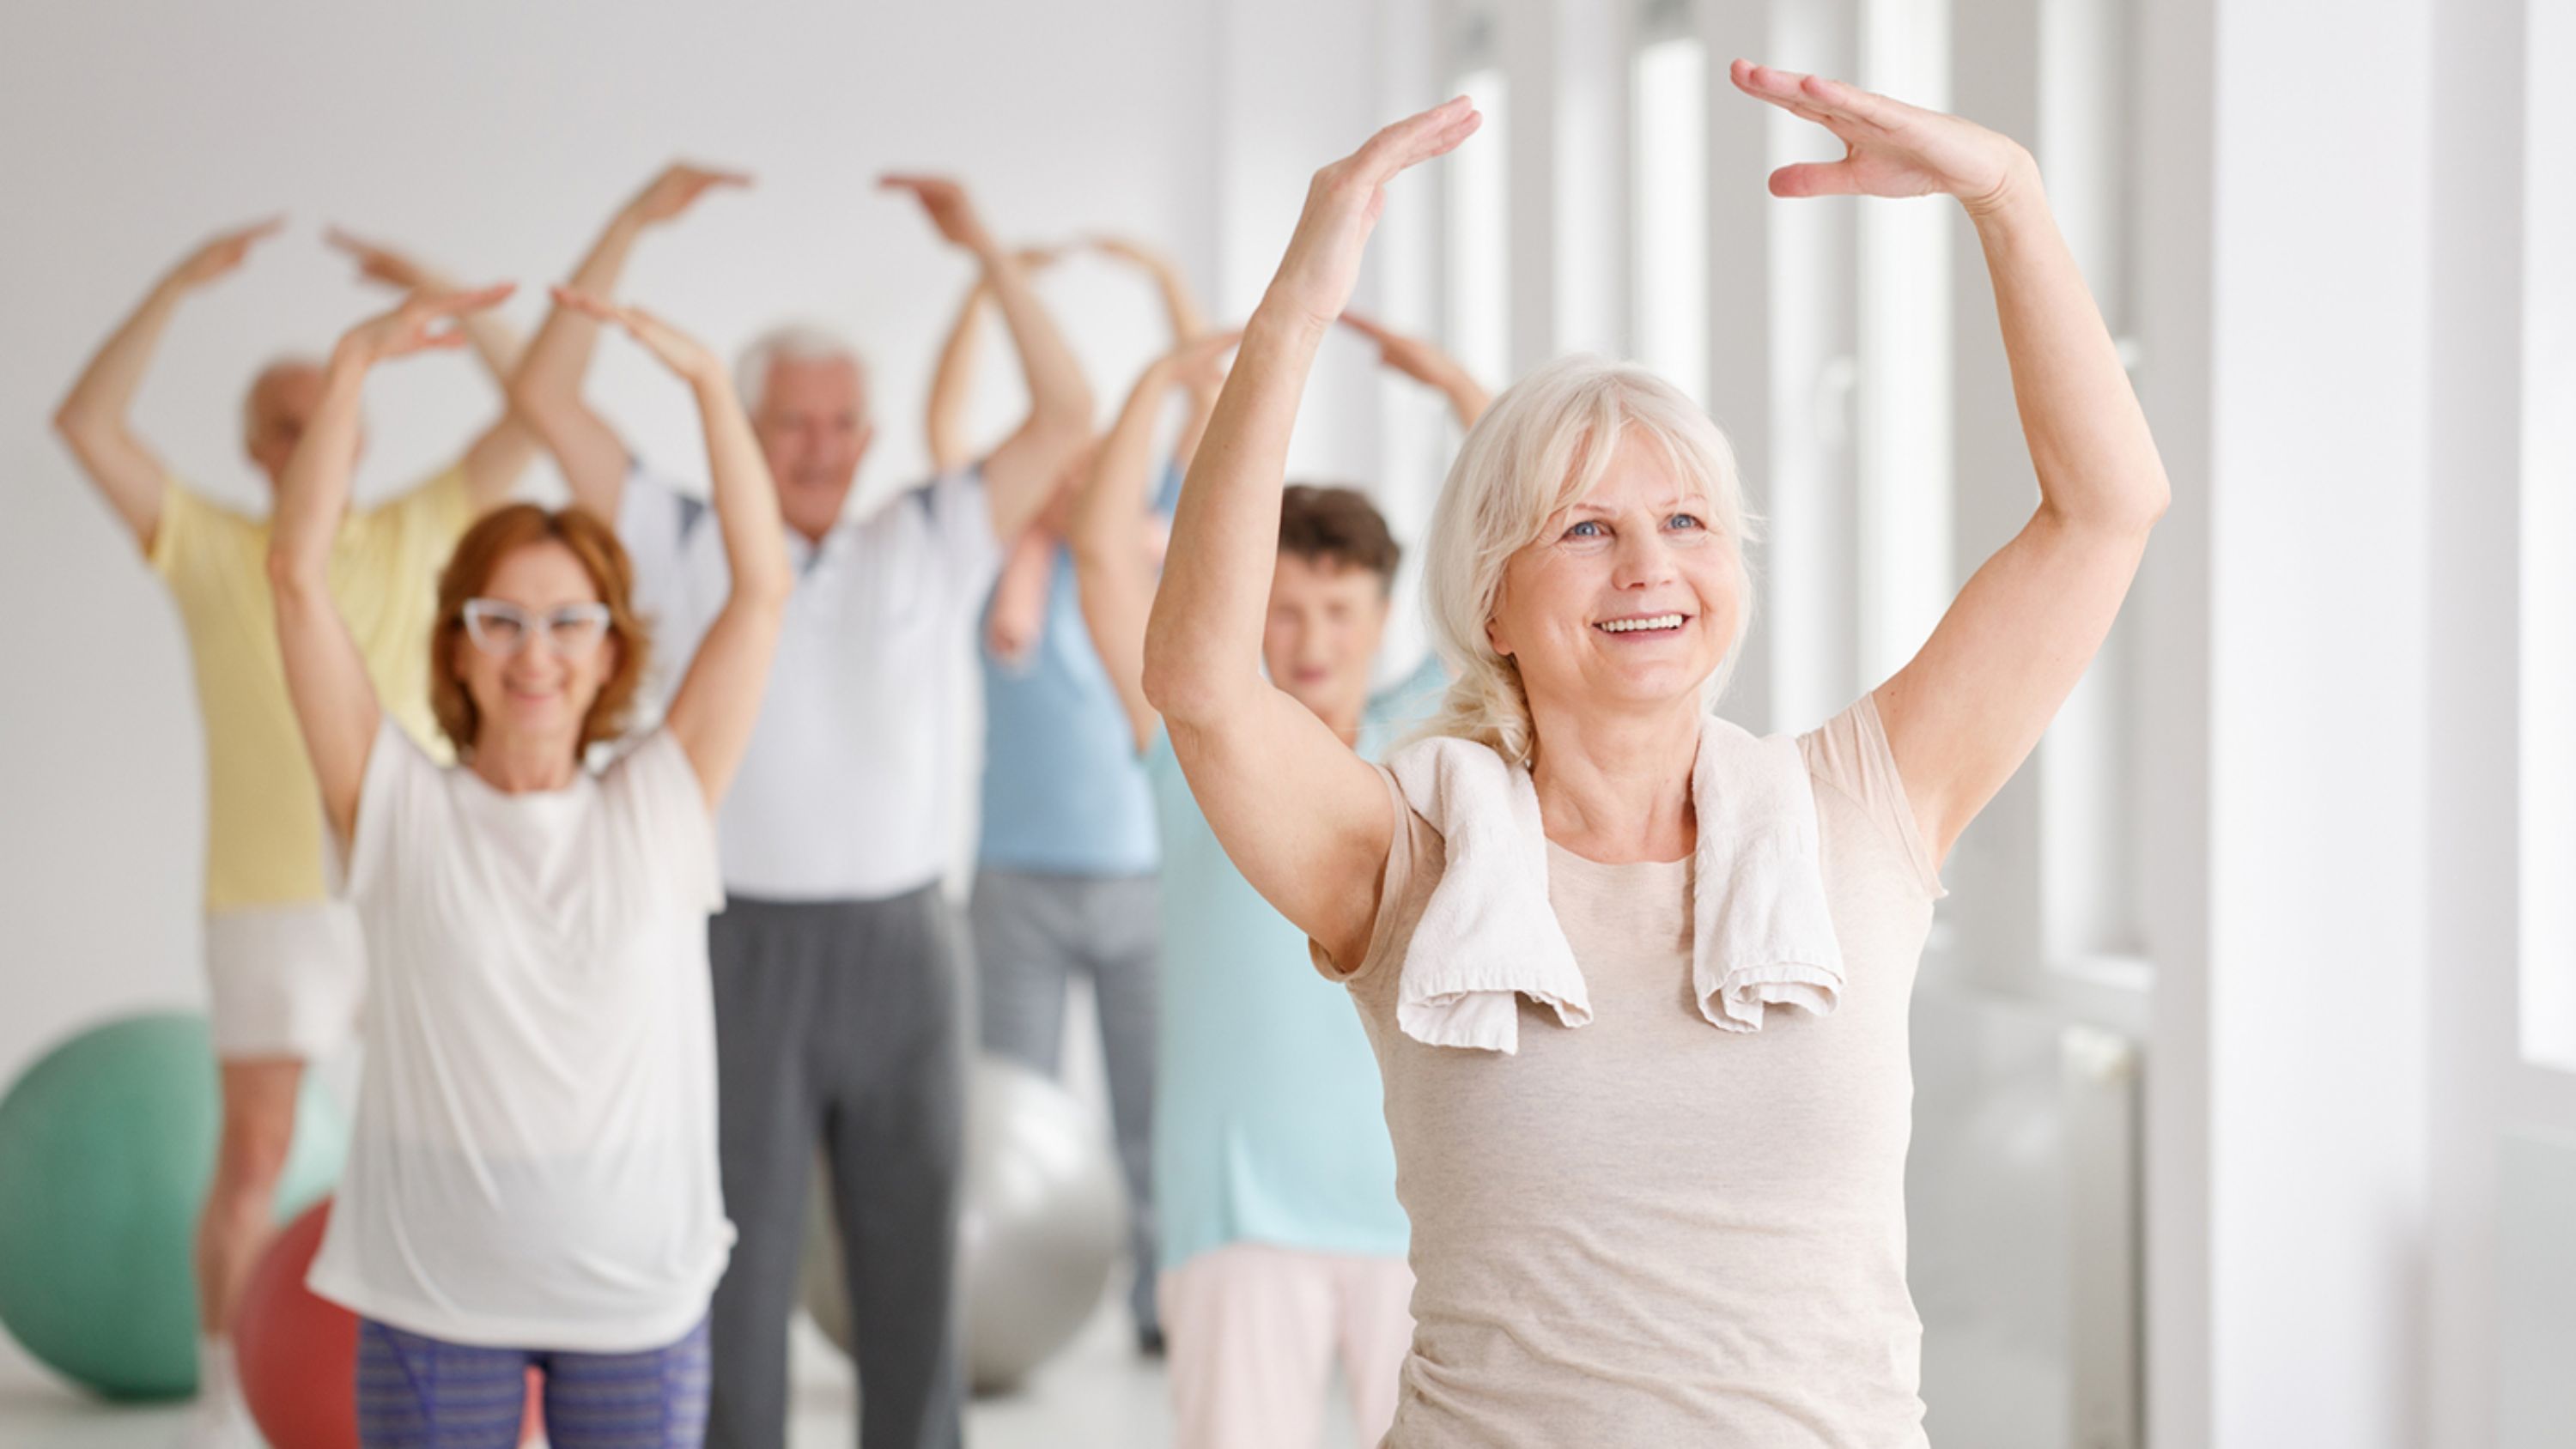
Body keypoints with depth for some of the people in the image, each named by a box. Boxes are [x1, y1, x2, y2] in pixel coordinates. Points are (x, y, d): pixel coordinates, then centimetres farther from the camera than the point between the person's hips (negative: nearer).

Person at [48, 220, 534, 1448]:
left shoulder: (416, 535, 6)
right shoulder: (211, 552, 1)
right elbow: (85, 425, -11)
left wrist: (433, 289, -6)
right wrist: (183, 284, -15)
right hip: (271, 903, -2)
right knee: (252, 1162, -1)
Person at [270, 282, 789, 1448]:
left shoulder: (661, 808, 1)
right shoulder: (400, 812, -2)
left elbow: (762, 587, -4)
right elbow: (298, 573, -9)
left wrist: (705, 377, -11)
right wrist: (356, 362, -15)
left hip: (639, 1293, 1)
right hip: (432, 1295, -1)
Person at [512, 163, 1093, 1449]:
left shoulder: (927, 547, 8)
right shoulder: (685, 545, 4)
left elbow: (1066, 413, 2)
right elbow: (545, 398, -2)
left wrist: (984, 248, -5)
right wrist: (630, 225, -4)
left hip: (902, 950, 2)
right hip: (743, 949, -2)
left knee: (913, 1263, 7)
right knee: (740, 1274, 2)